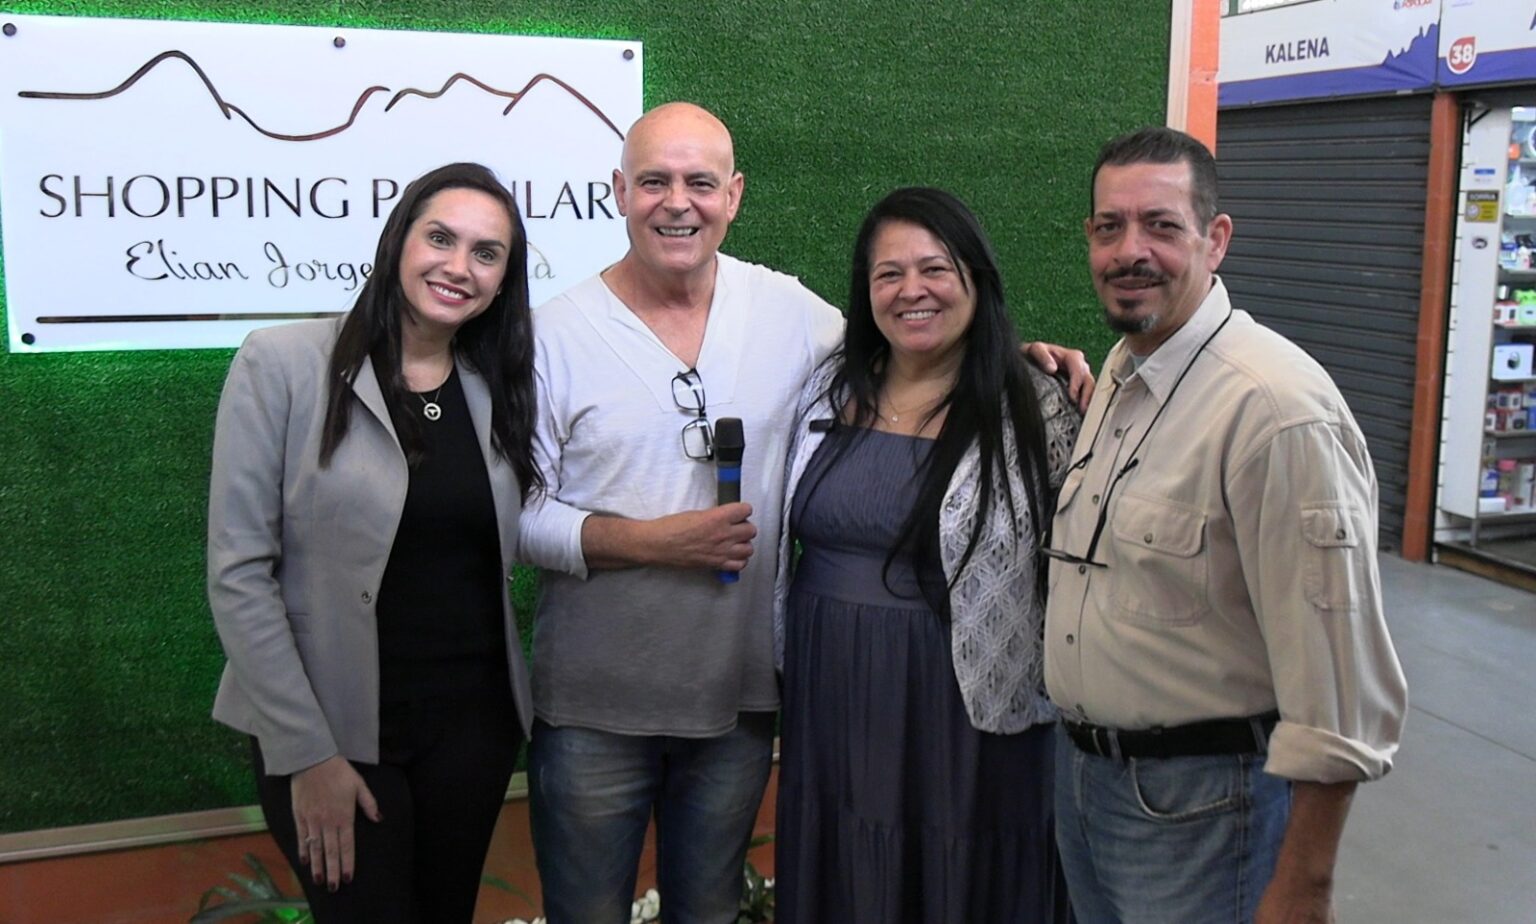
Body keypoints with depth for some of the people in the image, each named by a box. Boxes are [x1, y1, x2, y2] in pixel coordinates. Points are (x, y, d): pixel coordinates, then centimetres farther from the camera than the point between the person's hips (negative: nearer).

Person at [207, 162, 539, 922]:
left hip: (474, 722, 5)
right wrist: (307, 752, -13)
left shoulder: (499, 390, 5)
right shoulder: (283, 364, -10)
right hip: (333, 729, -4)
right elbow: (239, 574, -12)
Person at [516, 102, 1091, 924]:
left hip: (739, 699, 3)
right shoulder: (560, 333, -8)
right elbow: (517, 513, -9)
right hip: (592, 709, -2)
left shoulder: (786, 310, -1)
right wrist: (649, 541, -21)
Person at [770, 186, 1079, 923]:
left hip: (967, 722, -4)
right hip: (831, 713, 4)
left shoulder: (1036, 408, -10)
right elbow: (783, 541, 14)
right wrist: (789, 663, 14)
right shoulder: (828, 389, 4)